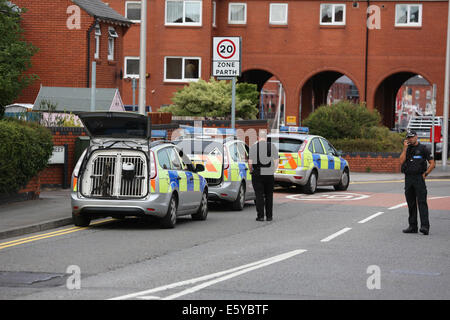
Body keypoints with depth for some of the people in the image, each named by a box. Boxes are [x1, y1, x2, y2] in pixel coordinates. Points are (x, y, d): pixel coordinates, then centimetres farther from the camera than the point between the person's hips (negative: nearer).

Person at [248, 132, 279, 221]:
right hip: (269, 174, 2)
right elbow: (276, 161, 1)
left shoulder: (253, 147, -5)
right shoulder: (272, 146, 2)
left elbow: (250, 162, -7)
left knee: (259, 195, 0)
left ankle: (260, 216, -4)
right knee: (269, 195, 11)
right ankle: (269, 216, 13)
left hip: (257, 174, -2)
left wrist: (251, 170, 10)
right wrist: (273, 171, 12)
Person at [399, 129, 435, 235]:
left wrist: (425, 174, -7)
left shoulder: (423, 148, 1)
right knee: (411, 203, 7)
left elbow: (432, 163, 1)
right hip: (408, 179, 5)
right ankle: (412, 226, 11)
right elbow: (401, 161, -2)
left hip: (419, 178, -5)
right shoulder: (406, 149, 15)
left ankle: (425, 226, -20)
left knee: (422, 202, -13)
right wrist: (405, 148, -4)